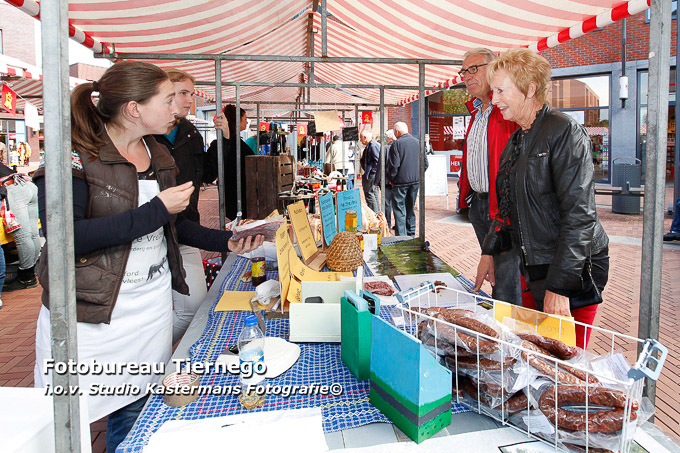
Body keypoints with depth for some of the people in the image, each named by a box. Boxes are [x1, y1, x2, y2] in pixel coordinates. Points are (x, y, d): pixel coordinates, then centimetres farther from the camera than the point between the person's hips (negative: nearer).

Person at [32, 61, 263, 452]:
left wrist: (226, 241, 10)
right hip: (89, 311, -5)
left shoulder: (158, 155, 10)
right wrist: (156, 210, -22)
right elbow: (64, 236, -24)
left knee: (134, 412, 11)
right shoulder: (77, 154, -12)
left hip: (151, 304, 6)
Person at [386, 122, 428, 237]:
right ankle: (411, 234, 24)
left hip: (401, 181, -6)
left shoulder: (397, 144, -11)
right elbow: (425, 163, 9)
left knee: (399, 209, -1)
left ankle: (401, 236, -4)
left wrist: (390, 178, -1)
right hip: (415, 181, 6)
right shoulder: (418, 142, 7)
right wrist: (418, 175, 17)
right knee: (411, 208, 17)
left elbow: (394, 165, -15)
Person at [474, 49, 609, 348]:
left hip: (573, 271, -7)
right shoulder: (516, 141, 13)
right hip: (535, 268, 8)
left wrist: (559, 286, -23)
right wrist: (488, 252, 10)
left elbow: (579, 214, -20)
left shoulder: (564, 131, -13)